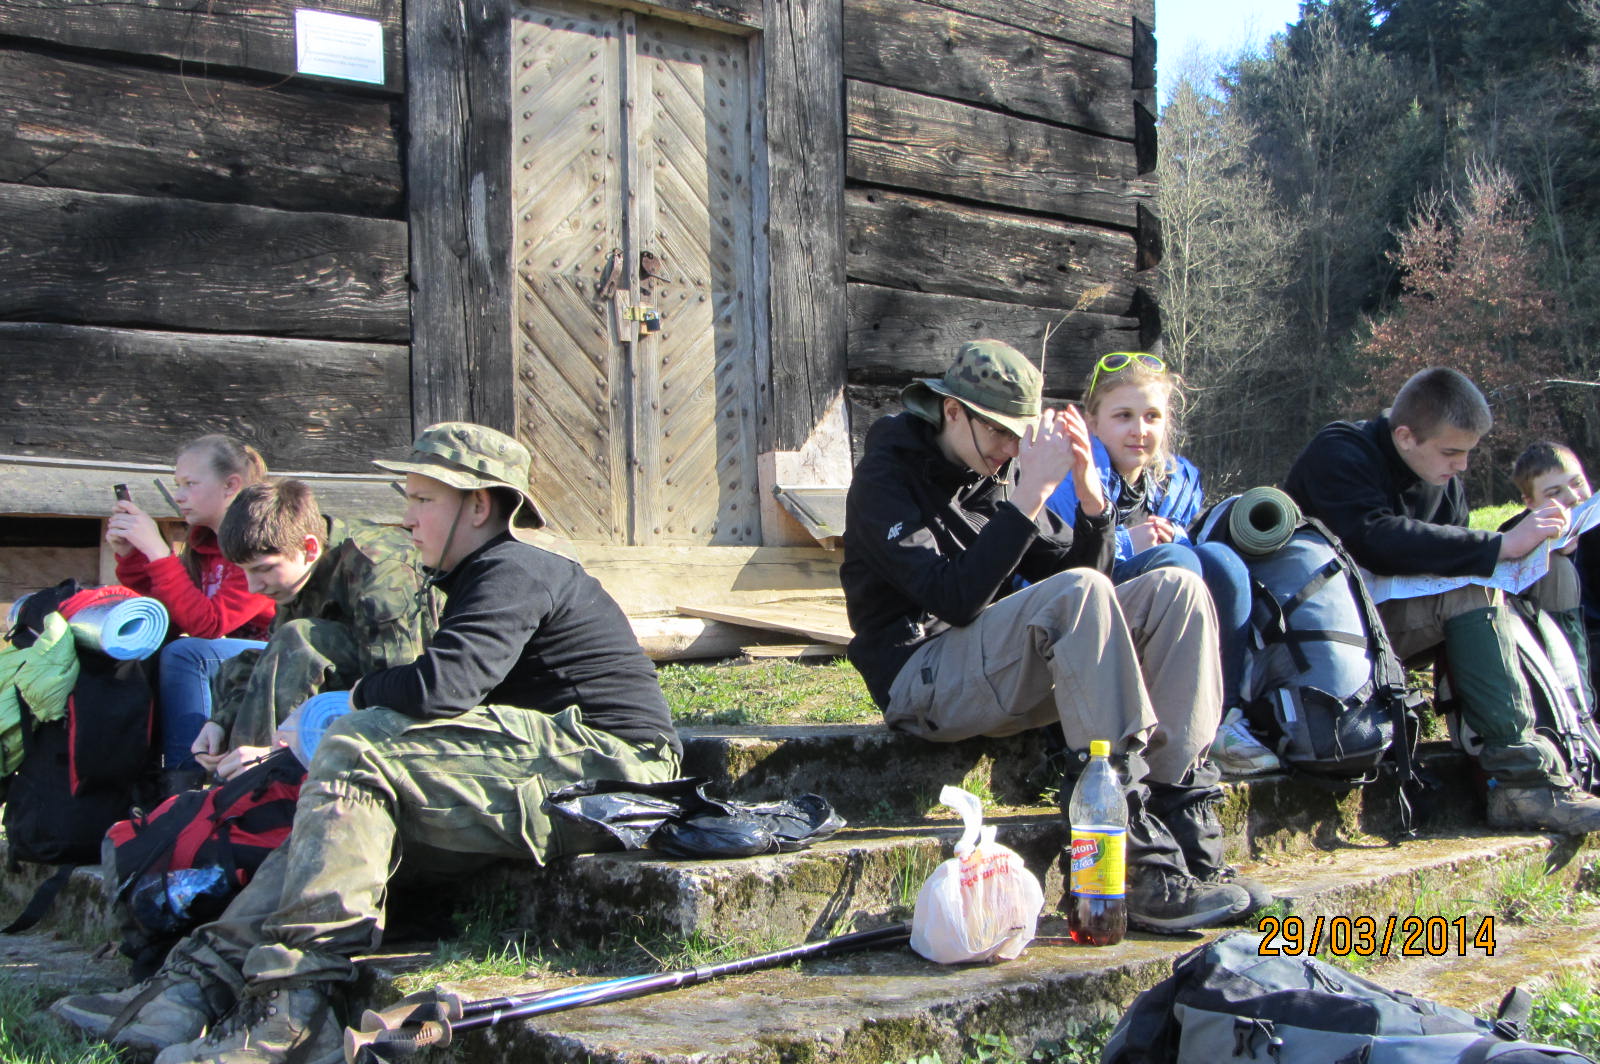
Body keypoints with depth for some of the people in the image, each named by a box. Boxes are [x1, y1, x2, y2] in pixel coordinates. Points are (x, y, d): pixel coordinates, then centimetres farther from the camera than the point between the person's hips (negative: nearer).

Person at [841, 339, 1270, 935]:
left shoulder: (1001, 472, 15)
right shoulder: (885, 478, -6)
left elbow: (1083, 566, 10)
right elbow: (954, 597, -21)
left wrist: (1088, 489, -6)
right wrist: (1032, 493, -22)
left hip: (1011, 672, 7)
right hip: (926, 679, -7)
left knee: (1175, 590, -11)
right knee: (1079, 592, -32)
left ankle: (1188, 837, -22)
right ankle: (1142, 869, -37)